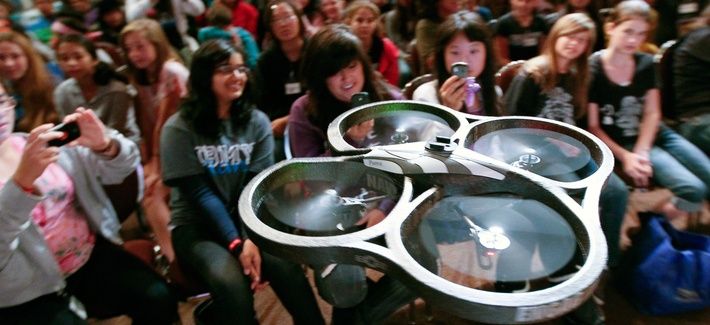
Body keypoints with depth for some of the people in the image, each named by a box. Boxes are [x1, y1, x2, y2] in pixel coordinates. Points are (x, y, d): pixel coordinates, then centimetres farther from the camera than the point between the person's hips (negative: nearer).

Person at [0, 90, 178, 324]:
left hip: (91, 257, 3)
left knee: (159, 299, -12)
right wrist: (23, 179, -36)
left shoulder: (48, 139, 4)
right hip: (29, 292, -3)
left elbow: (119, 168, 2)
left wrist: (104, 144, -19)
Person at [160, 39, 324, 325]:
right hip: (196, 226, -2)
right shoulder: (179, 128, -6)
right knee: (230, 282, -31)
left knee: (286, 267, -26)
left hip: (247, 221, 2)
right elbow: (199, 193, -12)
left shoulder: (257, 122, 2)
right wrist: (236, 243, -21)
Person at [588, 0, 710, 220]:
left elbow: (652, 113, 2)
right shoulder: (592, 70, -15)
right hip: (621, 143, -6)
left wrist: (641, 152, -12)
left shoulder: (646, 64, 2)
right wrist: (625, 156, -20)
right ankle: (657, 211, 8)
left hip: (654, 134, 6)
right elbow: (592, 126, -13)